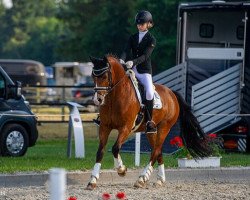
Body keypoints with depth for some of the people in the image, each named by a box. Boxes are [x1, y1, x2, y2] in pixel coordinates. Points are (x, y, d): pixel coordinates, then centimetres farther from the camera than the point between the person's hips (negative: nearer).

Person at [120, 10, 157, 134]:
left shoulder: (151, 40, -2)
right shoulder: (133, 38, 12)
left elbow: (145, 56, -15)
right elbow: (126, 51, -2)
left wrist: (133, 62, -33)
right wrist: (122, 60, -25)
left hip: (145, 72, -5)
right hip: (132, 70, 5)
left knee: (149, 92, -27)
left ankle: (149, 121, -19)